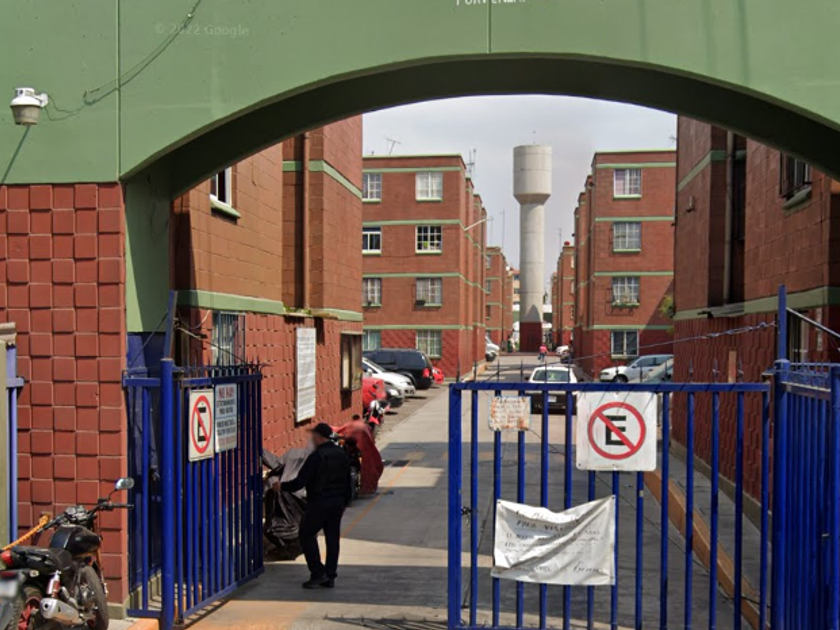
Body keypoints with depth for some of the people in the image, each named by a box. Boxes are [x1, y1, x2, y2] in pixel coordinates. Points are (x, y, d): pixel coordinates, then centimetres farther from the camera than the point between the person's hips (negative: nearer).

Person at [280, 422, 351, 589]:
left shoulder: (316, 456, -16)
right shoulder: (342, 454, 9)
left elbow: (300, 481, -17)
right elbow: (347, 482, 15)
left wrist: (282, 486, -2)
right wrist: (344, 502, 23)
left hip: (319, 503, -7)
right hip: (337, 503, 7)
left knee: (307, 535, 6)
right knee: (332, 537, 10)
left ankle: (318, 573, 1)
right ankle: (330, 577, 14)